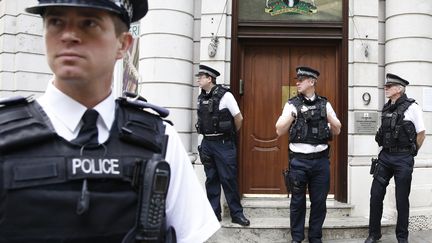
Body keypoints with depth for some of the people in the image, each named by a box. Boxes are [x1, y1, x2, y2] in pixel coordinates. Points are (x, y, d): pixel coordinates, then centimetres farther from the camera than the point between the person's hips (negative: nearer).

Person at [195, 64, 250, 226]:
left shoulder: (224, 95, -11)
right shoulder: (201, 97, 7)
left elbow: (238, 118, -5)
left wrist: (231, 133, 9)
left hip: (223, 143, -6)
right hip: (206, 143, 6)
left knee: (228, 179, -1)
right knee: (211, 179, 10)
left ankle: (236, 213, 11)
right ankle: (213, 212, 20)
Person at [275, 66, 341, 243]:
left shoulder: (324, 104, 7)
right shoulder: (292, 104, 3)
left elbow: (337, 131, 7)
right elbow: (279, 131, -2)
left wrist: (329, 116, -10)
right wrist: (292, 114, -15)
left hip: (321, 160, 1)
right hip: (298, 160, -1)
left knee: (319, 201, 9)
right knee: (298, 201, 7)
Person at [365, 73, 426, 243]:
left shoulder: (412, 107, -7)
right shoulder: (386, 108, 9)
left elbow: (421, 134, -3)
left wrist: (410, 153, 3)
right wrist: (383, 150, 13)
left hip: (403, 159, -5)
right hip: (385, 157, 5)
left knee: (402, 199, 5)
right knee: (376, 195, 4)